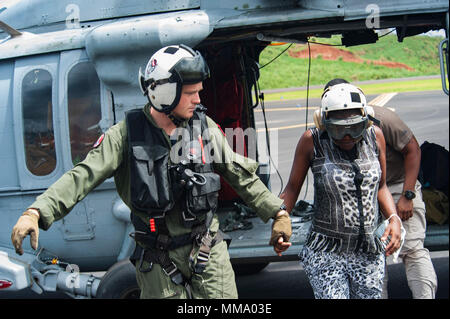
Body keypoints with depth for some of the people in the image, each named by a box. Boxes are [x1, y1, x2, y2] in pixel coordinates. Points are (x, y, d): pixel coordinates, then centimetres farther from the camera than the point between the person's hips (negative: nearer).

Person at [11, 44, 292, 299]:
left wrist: (277, 213, 9)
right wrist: (36, 213, -28)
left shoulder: (205, 127, 2)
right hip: (158, 261, -2)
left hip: (208, 251, 2)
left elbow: (241, 175, 10)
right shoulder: (128, 134, -8)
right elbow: (84, 176, -15)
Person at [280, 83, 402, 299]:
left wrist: (394, 218, -1)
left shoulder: (374, 137, 2)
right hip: (326, 255, -3)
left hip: (369, 256, 4)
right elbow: (292, 187, 3)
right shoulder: (312, 141, -7)